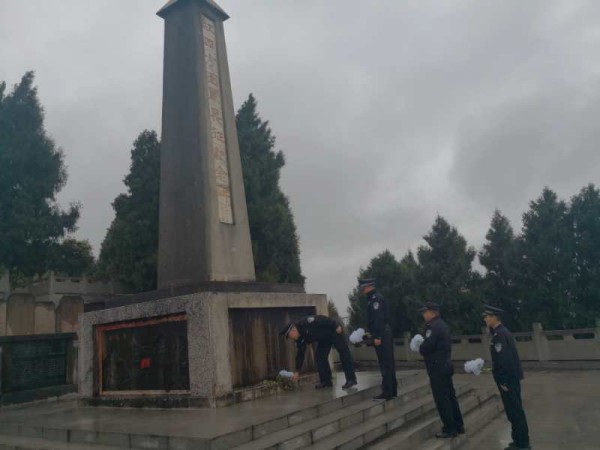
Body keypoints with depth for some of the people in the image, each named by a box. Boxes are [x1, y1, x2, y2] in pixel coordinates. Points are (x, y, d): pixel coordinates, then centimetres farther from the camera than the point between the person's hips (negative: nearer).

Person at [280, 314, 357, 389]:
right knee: (319, 356, -1)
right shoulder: (300, 339, -3)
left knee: (344, 354, -10)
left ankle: (351, 379, -11)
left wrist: (337, 326, -27)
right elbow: (300, 355, 2)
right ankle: (326, 381, 5)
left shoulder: (306, 322, -29)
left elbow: (323, 320, -29)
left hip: (334, 330, -9)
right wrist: (297, 372, 2)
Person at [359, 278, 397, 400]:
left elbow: (378, 318, -22)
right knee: (388, 363, 14)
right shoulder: (374, 298, 17)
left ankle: (387, 392, -2)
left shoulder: (376, 298, -14)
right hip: (385, 334, 10)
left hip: (382, 335, -10)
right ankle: (392, 390, 22)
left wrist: (377, 336, -23)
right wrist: (373, 333, 20)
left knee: (385, 364, -6)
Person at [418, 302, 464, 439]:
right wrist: (424, 349, 9)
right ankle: (458, 426, 24)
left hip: (437, 367, -10)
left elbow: (426, 347, -24)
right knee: (450, 396, 16)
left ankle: (450, 429, 4)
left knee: (442, 399, -2)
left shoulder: (433, 326, -18)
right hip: (446, 364, 10)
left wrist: (420, 349, -3)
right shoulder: (443, 325, 13)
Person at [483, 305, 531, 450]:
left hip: (508, 379, -10)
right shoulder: (501, 332, 11)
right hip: (509, 377, 10)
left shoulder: (499, 334, -20)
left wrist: (503, 381, -20)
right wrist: (495, 370, 18)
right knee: (515, 410, 16)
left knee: (514, 411, -1)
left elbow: (505, 359, -24)